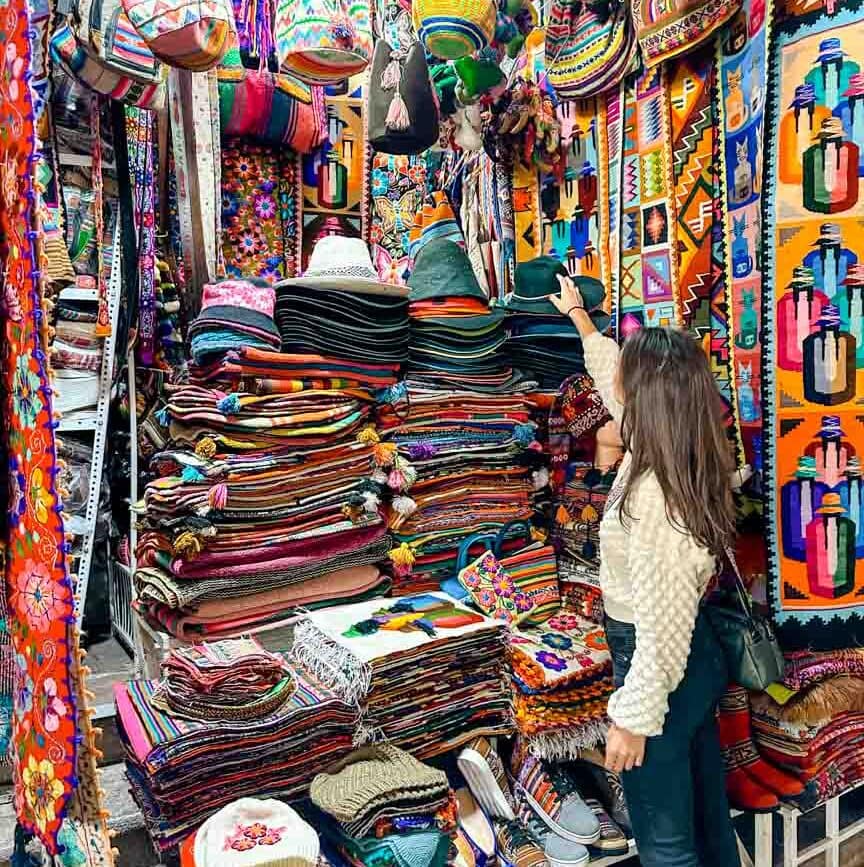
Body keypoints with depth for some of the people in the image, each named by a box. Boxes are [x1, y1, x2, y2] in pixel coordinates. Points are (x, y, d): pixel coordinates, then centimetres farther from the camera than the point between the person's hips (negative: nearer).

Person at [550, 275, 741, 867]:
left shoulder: (654, 493, -30)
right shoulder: (681, 455, -4)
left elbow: (662, 623, -27)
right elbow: (616, 388, 13)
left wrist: (633, 718, -18)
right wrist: (580, 317, 25)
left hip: (662, 672, -8)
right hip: (699, 660, 8)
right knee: (709, 814, 25)